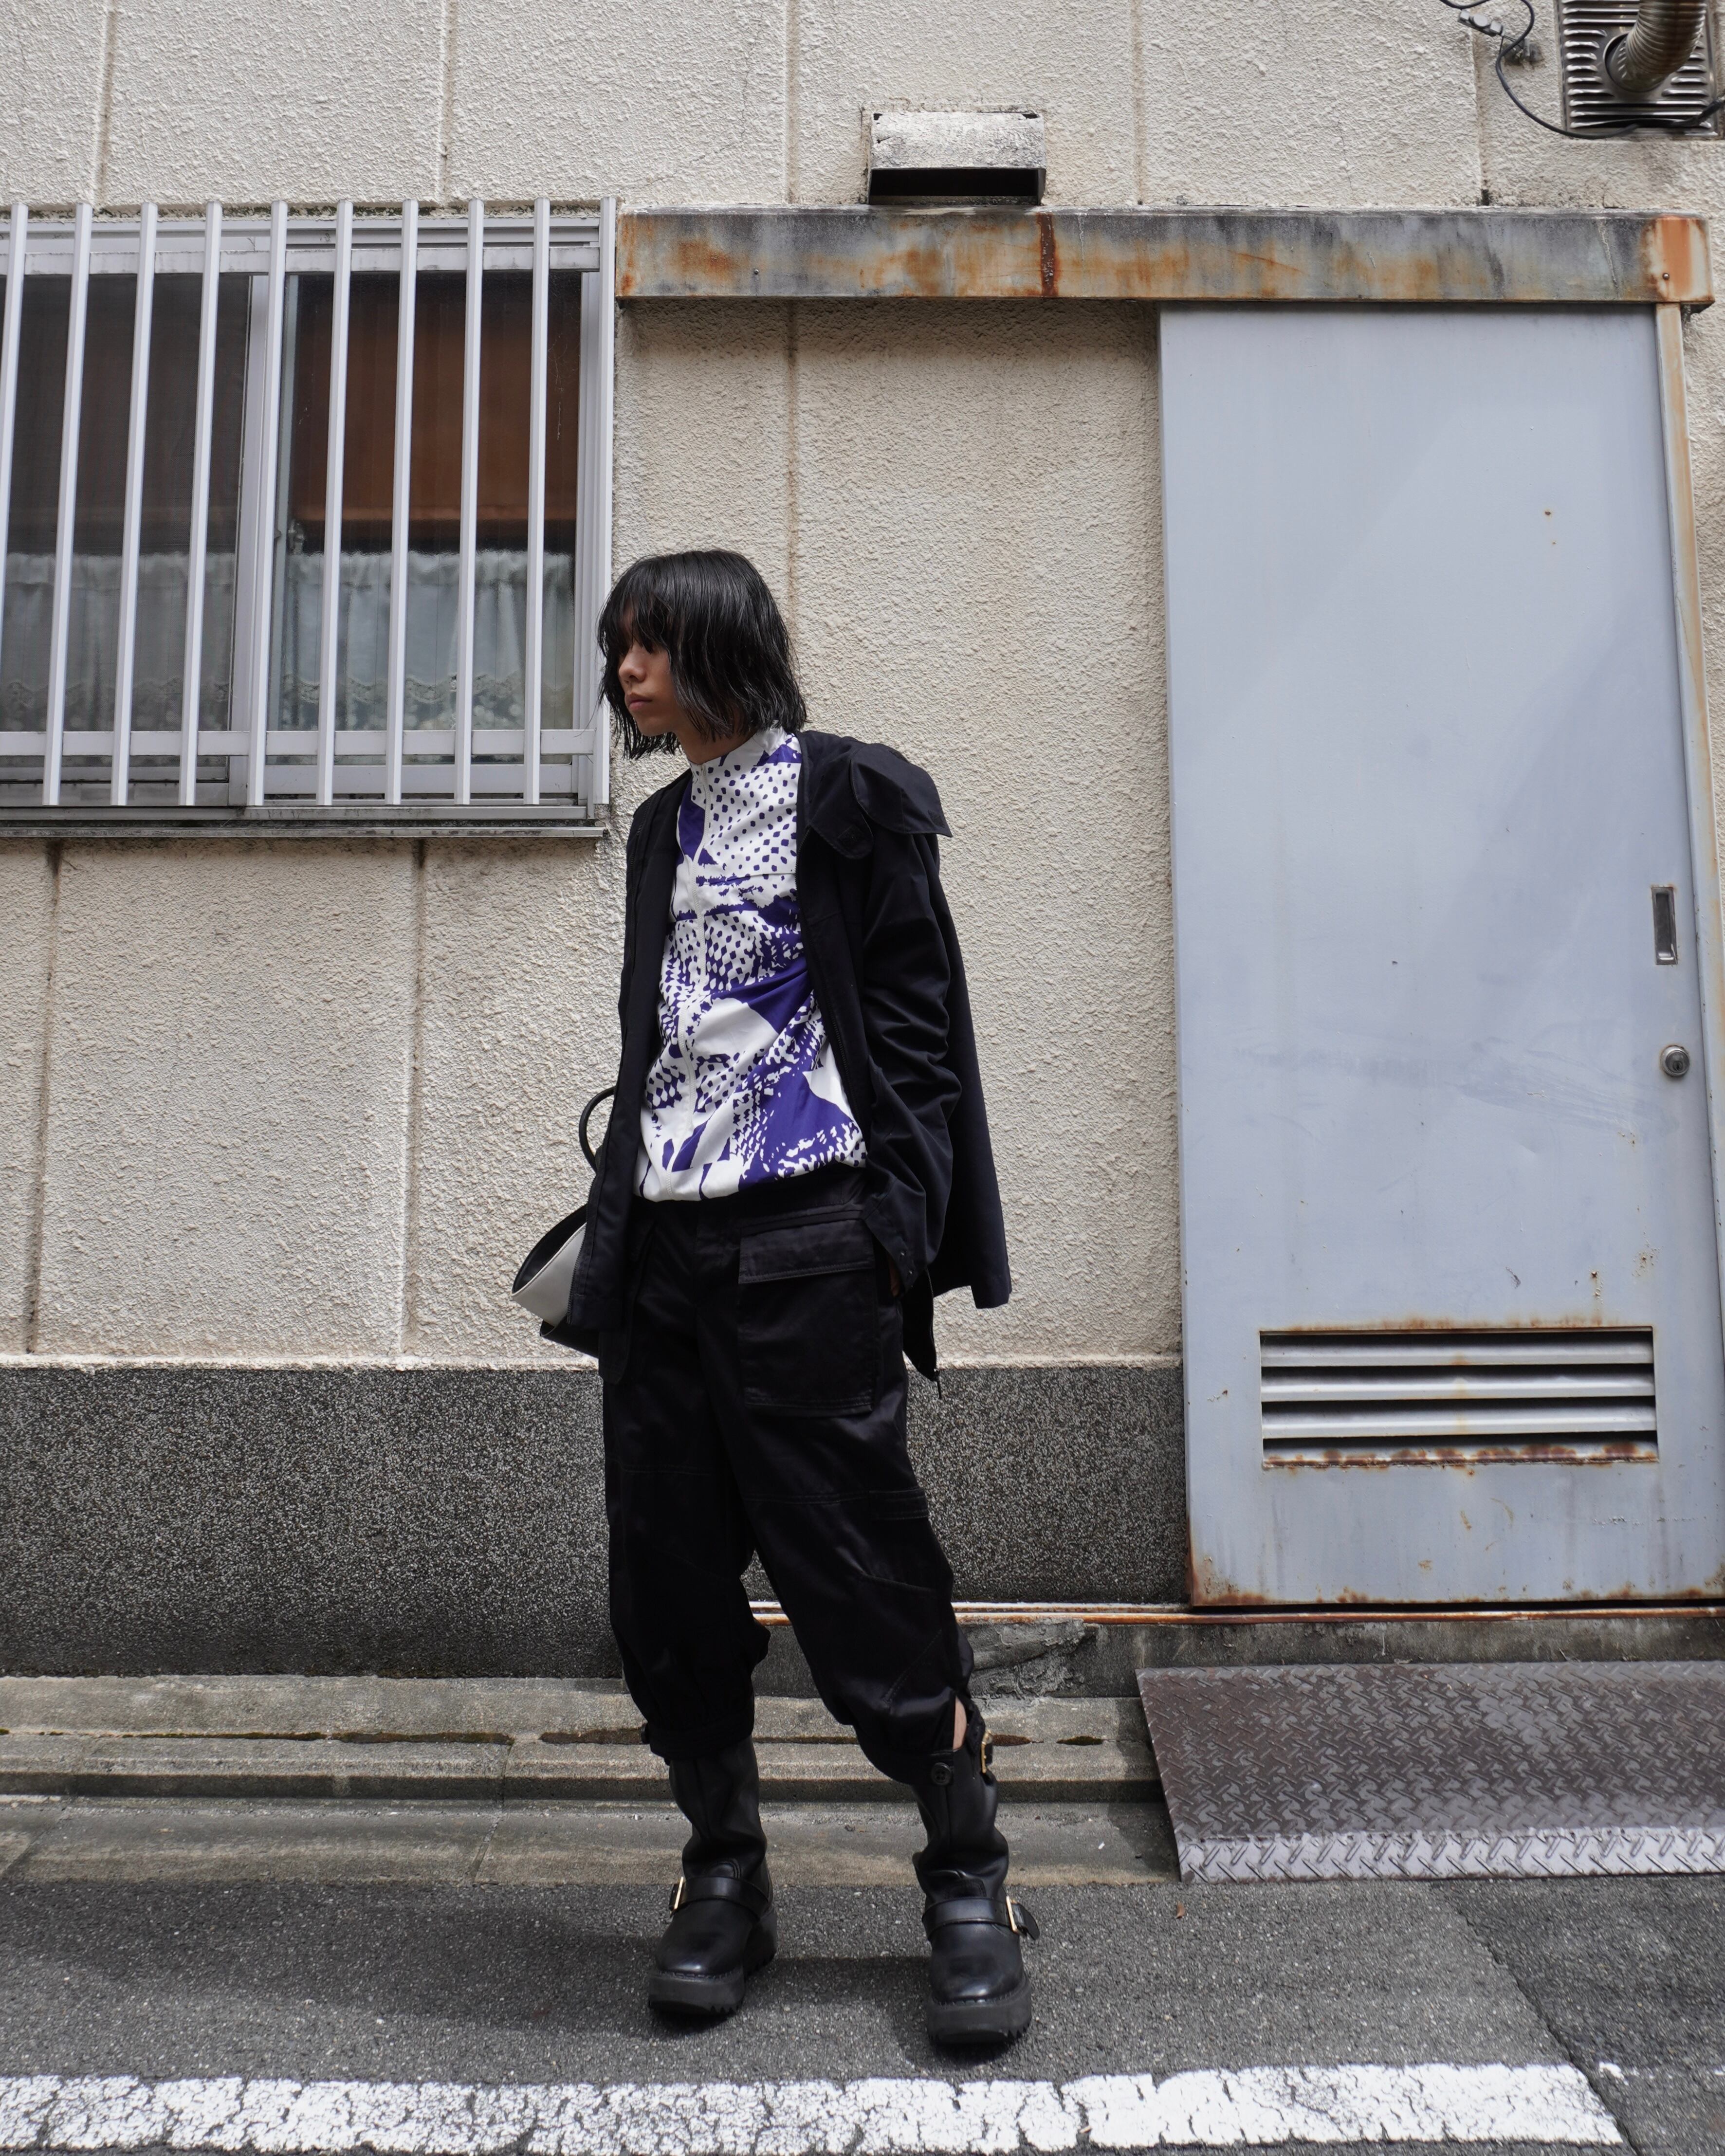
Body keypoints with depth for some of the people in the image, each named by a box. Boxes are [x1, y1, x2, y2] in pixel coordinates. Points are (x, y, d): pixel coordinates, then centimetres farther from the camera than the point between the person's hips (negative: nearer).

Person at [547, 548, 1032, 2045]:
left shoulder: (846, 797, 1)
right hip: (663, 1243, 7)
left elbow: (911, 1015, -4)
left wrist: (895, 1223, -13)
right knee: (669, 1577, 7)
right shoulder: (664, 828, 20)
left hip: (802, 1242, -6)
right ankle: (724, 1876, 23)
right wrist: (616, 1222, 17)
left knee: (860, 1567, -3)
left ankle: (970, 1883, 14)